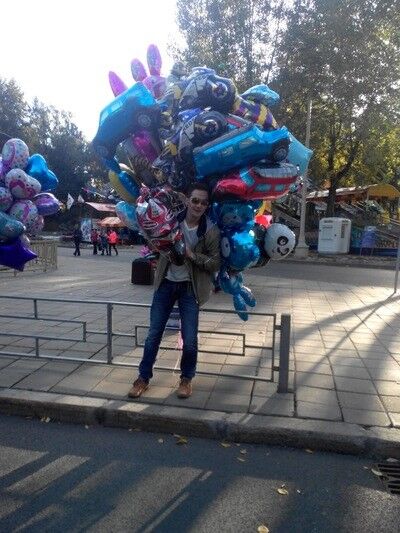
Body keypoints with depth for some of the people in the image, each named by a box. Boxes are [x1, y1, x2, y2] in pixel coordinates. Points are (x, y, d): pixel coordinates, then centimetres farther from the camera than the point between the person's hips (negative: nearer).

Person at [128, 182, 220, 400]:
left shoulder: (211, 230, -10)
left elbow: (215, 263, -8)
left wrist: (192, 255, -21)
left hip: (190, 288, -1)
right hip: (166, 283, 2)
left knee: (190, 340, -2)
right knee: (154, 334, 8)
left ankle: (186, 379, 24)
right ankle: (143, 378, 25)